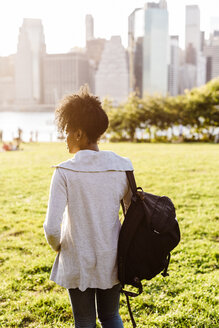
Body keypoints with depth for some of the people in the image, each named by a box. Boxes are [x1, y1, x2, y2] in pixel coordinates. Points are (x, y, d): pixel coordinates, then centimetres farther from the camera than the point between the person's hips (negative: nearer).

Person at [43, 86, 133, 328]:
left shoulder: (64, 172, -17)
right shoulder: (122, 166, -7)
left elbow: (52, 227, -20)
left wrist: (56, 245, 1)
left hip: (77, 262, -3)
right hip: (112, 259, 3)